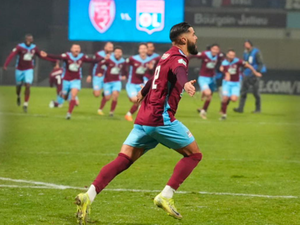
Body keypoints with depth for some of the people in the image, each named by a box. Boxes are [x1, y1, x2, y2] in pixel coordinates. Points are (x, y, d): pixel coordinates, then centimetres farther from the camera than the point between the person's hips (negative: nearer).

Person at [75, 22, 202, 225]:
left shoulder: (168, 56, 21)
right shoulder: (178, 59, -7)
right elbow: (179, 72, -33)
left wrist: (143, 92, 62)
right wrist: (186, 83, -57)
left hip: (144, 120, 8)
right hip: (161, 118, -8)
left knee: (123, 160, -1)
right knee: (194, 154, 5)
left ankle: (89, 196, -17)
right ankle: (166, 196, -5)